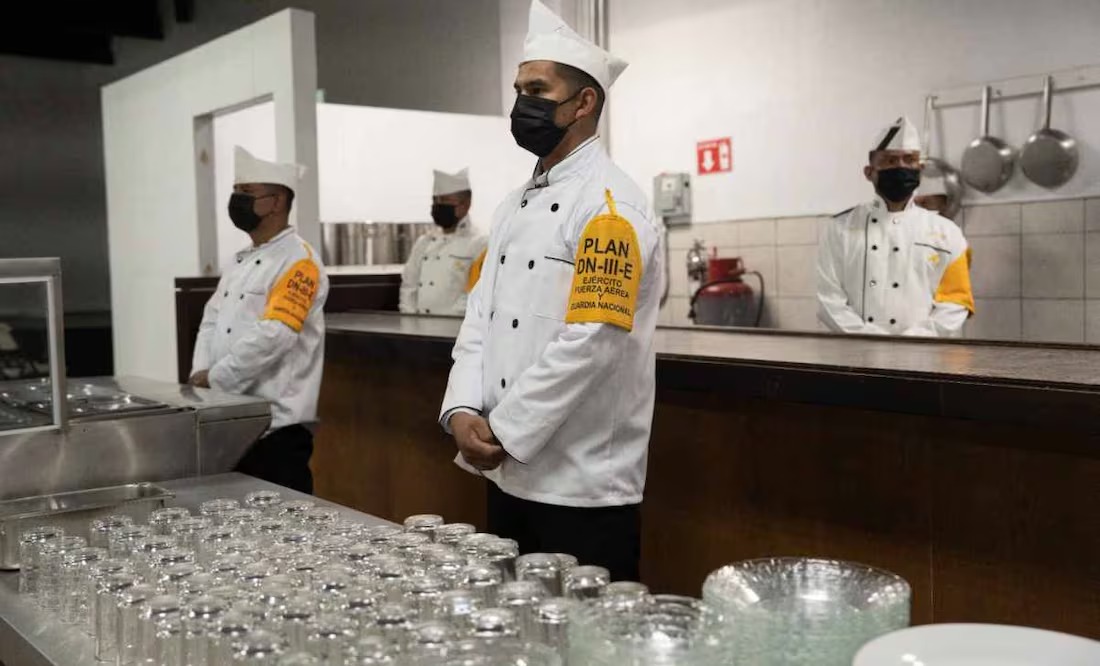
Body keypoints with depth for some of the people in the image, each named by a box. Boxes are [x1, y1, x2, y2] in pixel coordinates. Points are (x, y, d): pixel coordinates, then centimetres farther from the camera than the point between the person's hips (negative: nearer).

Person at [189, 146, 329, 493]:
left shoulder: (298, 260, -13)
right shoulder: (242, 260, 15)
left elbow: (272, 336, -22)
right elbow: (212, 320, 15)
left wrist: (214, 379, -15)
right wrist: (200, 374, -2)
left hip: (276, 424, -8)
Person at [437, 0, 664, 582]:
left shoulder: (609, 205, -14)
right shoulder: (515, 205, 13)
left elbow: (590, 343, -22)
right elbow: (480, 319, 10)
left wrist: (502, 432, -16)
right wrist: (463, 413, -6)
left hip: (583, 487, -8)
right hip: (510, 475, 8)